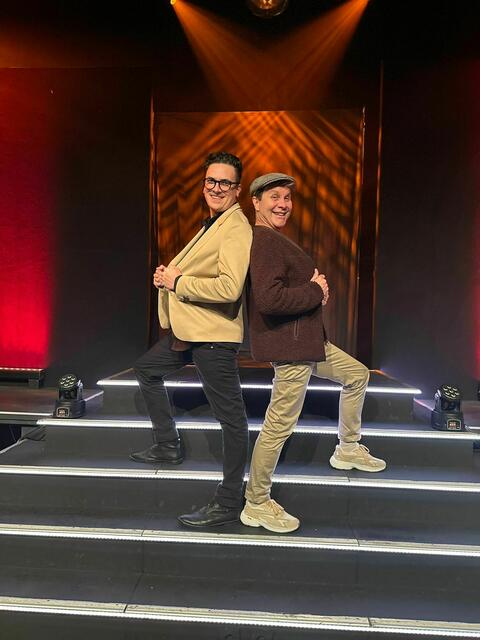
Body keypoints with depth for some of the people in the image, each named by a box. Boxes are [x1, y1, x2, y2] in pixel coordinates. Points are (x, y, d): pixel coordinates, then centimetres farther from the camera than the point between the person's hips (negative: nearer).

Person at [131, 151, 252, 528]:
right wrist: (167, 275, 7)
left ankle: (229, 504, 8)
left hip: (214, 335, -11)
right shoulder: (213, 224, 18)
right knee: (147, 370, 27)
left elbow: (229, 287, -29)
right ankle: (168, 445, 38)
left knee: (232, 418, -2)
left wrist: (177, 282, -16)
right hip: (187, 331, 11)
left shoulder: (237, 229, -15)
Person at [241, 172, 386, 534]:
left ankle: (348, 450, 39)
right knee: (279, 426, -2)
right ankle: (257, 505, 17)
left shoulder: (275, 239, 16)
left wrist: (313, 286, 3)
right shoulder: (264, 241, -18)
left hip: (306, 341, 11)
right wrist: (317, 293, -16)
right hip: (288, 346, -11)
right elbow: (268, 299, -31)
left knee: (357, 374, 24)